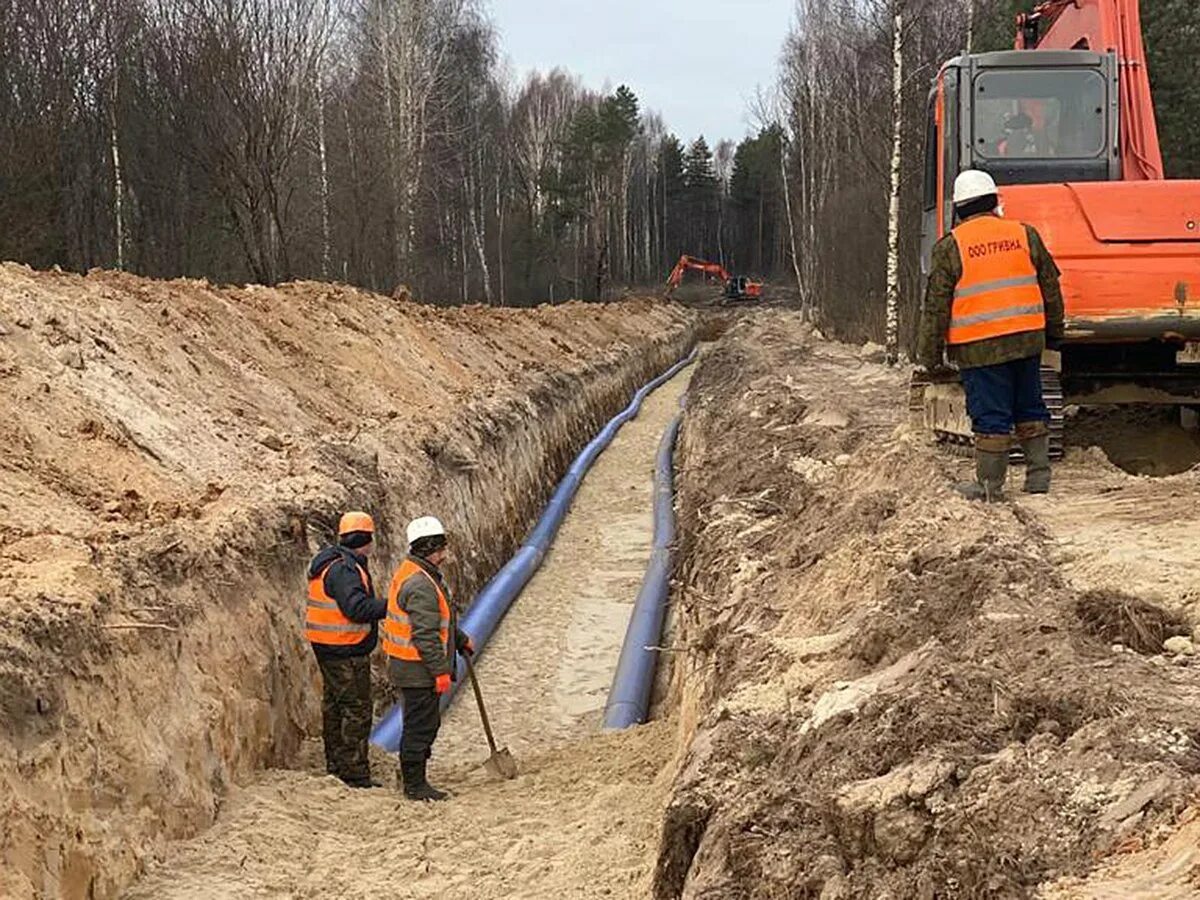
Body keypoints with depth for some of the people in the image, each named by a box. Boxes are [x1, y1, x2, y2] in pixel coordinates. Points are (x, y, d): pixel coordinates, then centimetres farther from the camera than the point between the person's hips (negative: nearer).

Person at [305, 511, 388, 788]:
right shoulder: (343, 569, -20)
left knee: (335, 704, 17)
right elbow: (357, 608, -28)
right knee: (356, 710, -6)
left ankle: (336, 768, 28)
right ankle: (355, 775, -4)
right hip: (347, 651, -11)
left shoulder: (330, 563, 14)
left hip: (329, 649, 11)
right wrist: (389, 606, -20)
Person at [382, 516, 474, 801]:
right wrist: (441, 670, -22)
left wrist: (461, 640, 33)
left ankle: (413, 777, 29)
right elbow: (425, 635, -25)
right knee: (419, 726, -1)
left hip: (411, 668, 11)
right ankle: (414, 784, 8)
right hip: (418, 670, -11)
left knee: (427, 724, 19)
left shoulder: (417, 574, 14)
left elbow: (440, 619, 26)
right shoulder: (420, 585, -22)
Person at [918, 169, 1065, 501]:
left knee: (990, 416, 0)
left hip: (979, 346, -3)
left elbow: (937, 305, -3)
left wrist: (930, 353, 4)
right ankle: (1038, 475, 20)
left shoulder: (949, 247, -4)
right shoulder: (1025, 235, 6)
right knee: (1030, 409, 16)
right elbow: (1051, 288, 11)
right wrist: (1054, 333, 22)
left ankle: (990, 485, 4)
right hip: (1027, 339, 4)